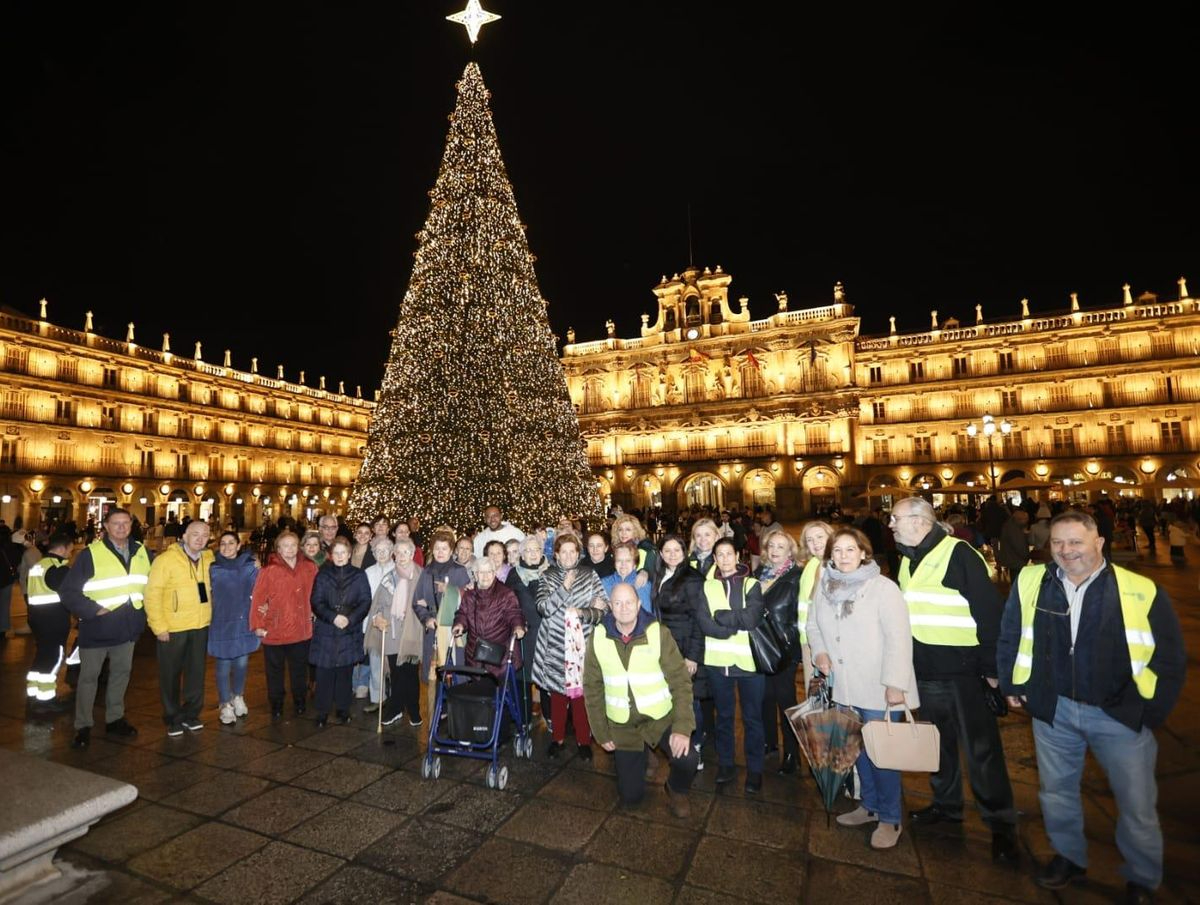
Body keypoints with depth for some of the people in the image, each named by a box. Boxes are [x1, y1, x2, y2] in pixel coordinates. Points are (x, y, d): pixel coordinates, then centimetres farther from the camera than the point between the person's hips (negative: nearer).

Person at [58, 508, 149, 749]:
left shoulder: (141, 552, 2)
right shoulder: (91, 554, -14)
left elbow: (149, 583, 14)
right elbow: (68, 591, -13)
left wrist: (142, 608, 4)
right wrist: (93, 610, -17)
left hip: (127, 627, 5)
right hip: (97, 627, -4)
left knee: (121, 673, 15)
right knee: (88, 677, 6)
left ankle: (115, 718, 29)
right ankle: (83, 726, 20)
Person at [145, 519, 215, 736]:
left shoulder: (209, 558, 4)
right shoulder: (166, 559, -10)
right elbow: (152, 594, -12)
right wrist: (159, 627, -15)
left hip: (201, 626, 4)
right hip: (172, 628, -4)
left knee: (197, 672, 12)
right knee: (171, 675, 9)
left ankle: (191, 714, 27)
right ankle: (173, 718, 24)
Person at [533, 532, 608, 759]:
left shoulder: (589, 575, 2)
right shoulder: (547, 576, 4)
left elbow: (603, 609, -1)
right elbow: (543, 607, -10)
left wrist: (582, 613, -16)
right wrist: (564, 587, -17)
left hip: (582, 643, -1)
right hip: (555, 645, 1)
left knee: (581, 691, 2)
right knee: (557, 692, 9)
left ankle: (584, 740, 20)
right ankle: (557, 737, 28)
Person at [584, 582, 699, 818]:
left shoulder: (658, 633, -14)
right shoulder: (598, 637, -8)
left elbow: (680, 681, -13)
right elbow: (592, 688, 0)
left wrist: (683, 727, -21)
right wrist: (601, 733, 0)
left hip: (661, 718, -1)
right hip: (622, 726, 2)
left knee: (687, 759, -26)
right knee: (630, 797, 6)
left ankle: (677, 790, 10)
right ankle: (637, 759, 39)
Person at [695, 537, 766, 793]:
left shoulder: (751, 585, 0)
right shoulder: (707, 587, 5)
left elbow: (752, 618, -16)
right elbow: (704, 623, -8)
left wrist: (720, 616, -10)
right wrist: (736, 626, -16)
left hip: (748, 660, -1)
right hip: (717, 661, 2)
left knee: (752, 717, 10)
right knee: (723, 715, 15)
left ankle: (755, 769, 25)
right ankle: (725, 764, 31)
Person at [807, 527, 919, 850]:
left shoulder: (883, 588, -14)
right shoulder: (824, 586, 3)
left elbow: (899, 638, -17)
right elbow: (813, 625, 15)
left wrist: (895, 683, -19)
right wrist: (819, 651, -2)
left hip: (877, 689, -5)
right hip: (843, 686, 5)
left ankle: (890, 819, 25)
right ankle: (870, 805, 37)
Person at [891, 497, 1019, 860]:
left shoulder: (959, 554, -15)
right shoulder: (907, 560, 8)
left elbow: (989, 611, -16)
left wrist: (992, 667, -14)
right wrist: (905, 664, 17)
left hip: (963, 671, -7)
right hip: (924, 672, 7)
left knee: (981, 749, 4)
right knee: (937, 743, 19)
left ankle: (1001, 823, 21)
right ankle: (947, 805, 36)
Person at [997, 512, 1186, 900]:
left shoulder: (1143, 592, -14)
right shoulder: (1030, 582, -9)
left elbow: (1170, 659, -5)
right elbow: (1009, 636, 5)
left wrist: (1150, 712, -6)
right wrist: (1013, 685, 7)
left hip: (1120, 715, -1)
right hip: (1053, 709, 2)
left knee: (1137, 805, 15)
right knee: (1055, 791, 18)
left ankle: (1143, 881, 41)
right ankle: (1069, 857, 43)